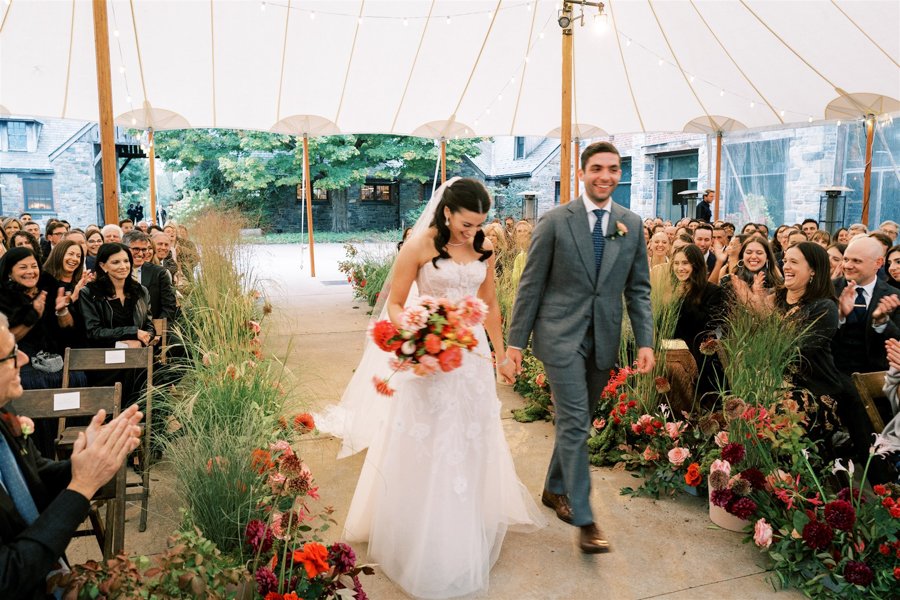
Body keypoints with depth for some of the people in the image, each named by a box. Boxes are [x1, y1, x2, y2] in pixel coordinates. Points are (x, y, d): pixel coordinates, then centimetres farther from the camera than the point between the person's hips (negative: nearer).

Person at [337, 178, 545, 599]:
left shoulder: (483, 249, 3)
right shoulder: (420, 246, -12)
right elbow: (394, 304, -7)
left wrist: (501, 351, 19)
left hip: (473, 355, 5)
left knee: (471, 443, 16)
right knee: (429, 449, 5)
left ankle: (469, 530, 36)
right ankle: (425, 541, 23)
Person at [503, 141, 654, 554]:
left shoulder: (632, 224, 6)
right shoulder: (555, 221, -5)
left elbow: (638, 288, 9)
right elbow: (531, 285, -4)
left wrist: (645, 341, -1)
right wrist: (515, 342, -6)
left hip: (604, 339, 4)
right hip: (561, 335, -4)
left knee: (578, 421, 16)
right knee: (574, 423, -7)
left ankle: (554, 490, 36)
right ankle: (584, 519, 3)